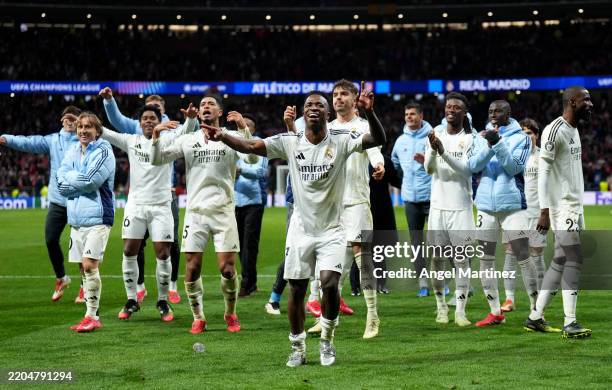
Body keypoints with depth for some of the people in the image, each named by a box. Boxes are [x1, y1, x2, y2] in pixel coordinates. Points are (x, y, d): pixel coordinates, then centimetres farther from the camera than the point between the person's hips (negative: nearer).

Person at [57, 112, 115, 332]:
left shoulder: (103, 151, -6)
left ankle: (92, 316, -9)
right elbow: (61, 183, 3)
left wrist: (71, 179, -3)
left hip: (97, 217, -7)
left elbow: (90, 181, -18)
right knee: (84, 267, 9)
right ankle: (92, 319, 14)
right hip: (76, 218, 7)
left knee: (89, 265, -15)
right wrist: (80, 178, -10)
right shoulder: (72, 152, 13)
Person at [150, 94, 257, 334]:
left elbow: (252, 158, -13)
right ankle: (198, 318, 13)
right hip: (195, 212, 2)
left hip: (223, 212, -2)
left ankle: (230, 315, 16)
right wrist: (156, 137, -10)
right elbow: (156, 160, 7)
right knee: (192, 269, -3)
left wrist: (244, 129, -24)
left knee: (227, 269, -6)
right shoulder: (188, 140, 10)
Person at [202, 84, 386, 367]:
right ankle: (298, 348, 22)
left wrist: (368, 112, -41)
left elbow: (378, 140, -21)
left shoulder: (341, 141, -8)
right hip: (301, 229, 2)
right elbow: (249, 146, -10)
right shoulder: (290, 143, -3)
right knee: (297, 290, 4)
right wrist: (222, 136, -29)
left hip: (331, 229, -2)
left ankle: (327, 340, 7)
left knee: (329, 283, -18)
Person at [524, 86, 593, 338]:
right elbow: (543, 172, -18)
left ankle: (535, 317, 15)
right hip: (562, 206, -10)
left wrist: (578, 209, 18)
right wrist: (544, 211, -22)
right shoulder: (555, 130, -14)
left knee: (560, 261, 10)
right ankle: (570, 323, -8)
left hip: (575, 206, 10)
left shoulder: (574, 131, 16)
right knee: (574, 260, -11)